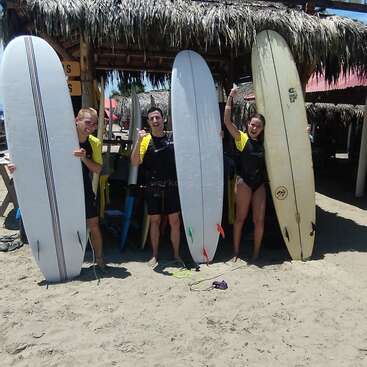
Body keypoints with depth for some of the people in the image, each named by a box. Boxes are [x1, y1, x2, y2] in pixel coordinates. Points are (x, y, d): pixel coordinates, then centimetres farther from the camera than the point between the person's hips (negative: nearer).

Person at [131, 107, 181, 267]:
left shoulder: (173, 138, 4)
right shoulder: (146, 139, -2)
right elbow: (135, 162, -13)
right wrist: (138, 141, -22)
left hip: (172, 187, 1)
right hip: (153, 188, -1)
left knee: (175, 221, 5)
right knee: (155, 221, 9)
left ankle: (176, 254, 20)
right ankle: (155, 255, 23)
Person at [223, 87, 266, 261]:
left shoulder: (264, 142, 9)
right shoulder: (241, 138, -4)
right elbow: (227, 120, -13)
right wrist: (230, 97, -12)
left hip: (260, 183, 4)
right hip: (244, 182, -4)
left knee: (259, 220, 4)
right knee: (240, 218, 5)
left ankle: (256, 253, 18)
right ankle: (236, 252, 17)